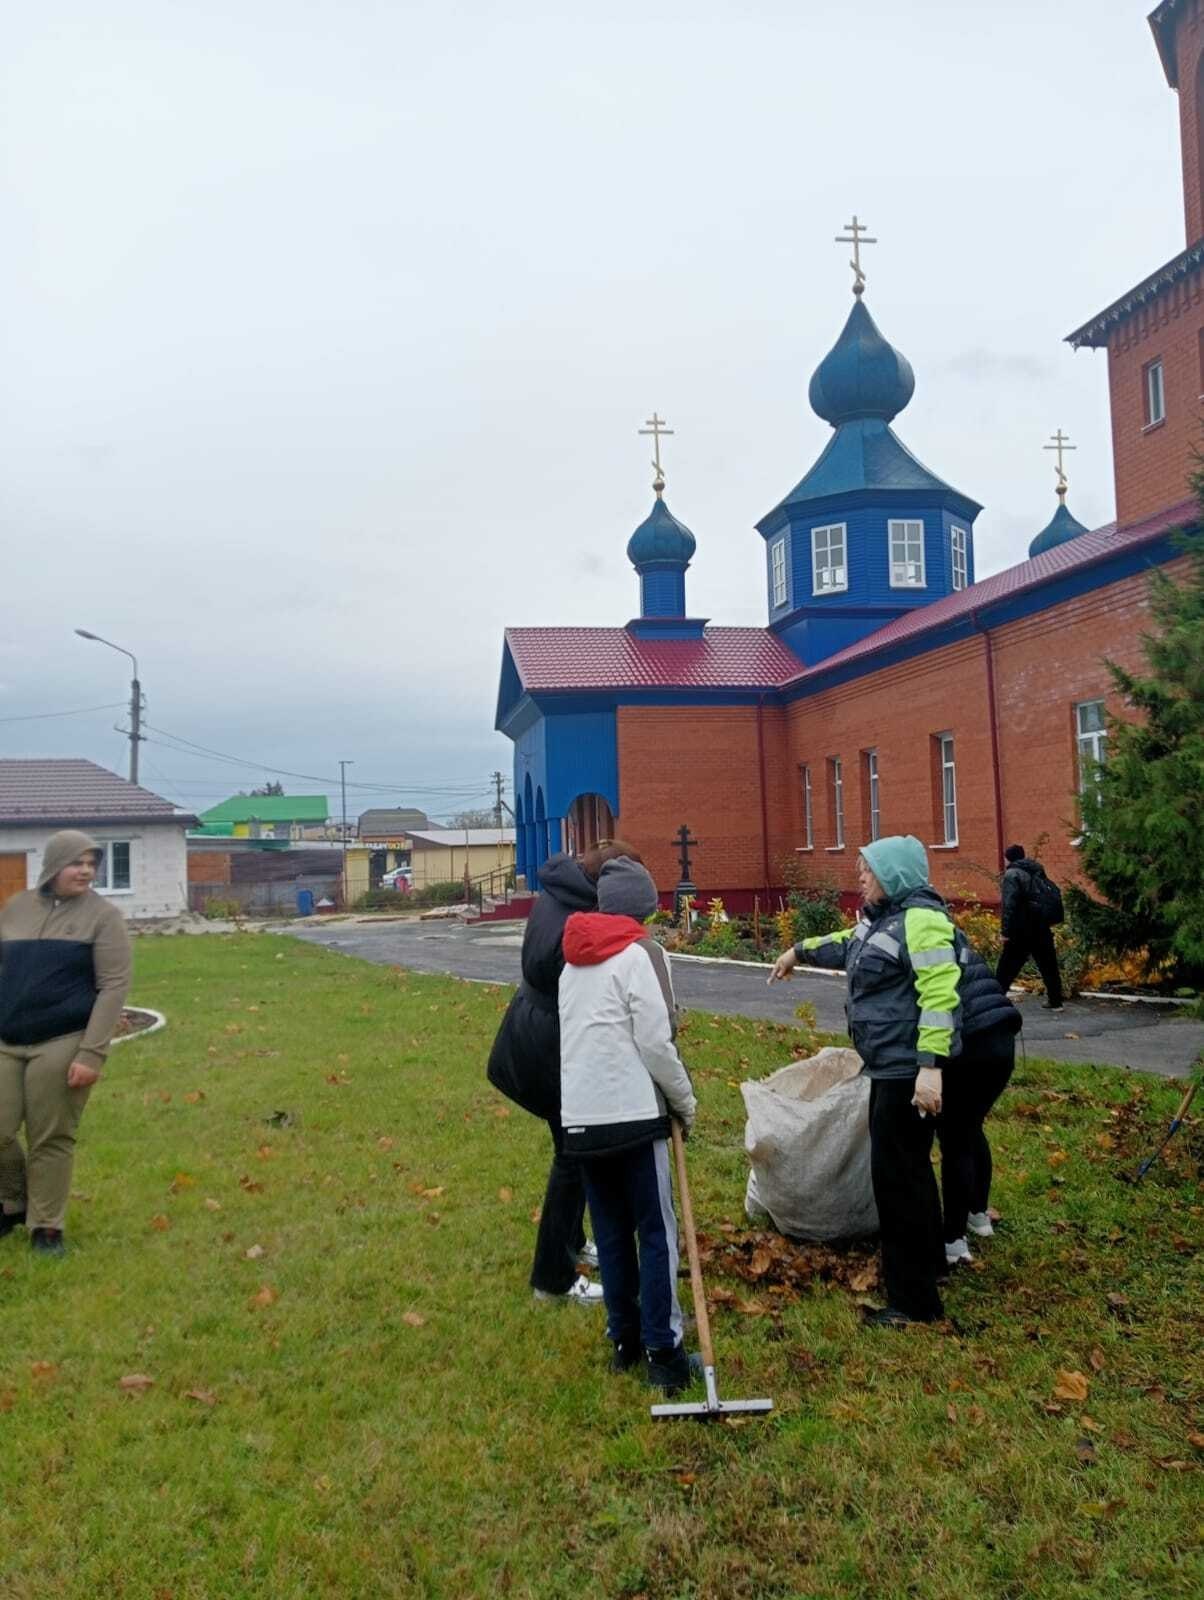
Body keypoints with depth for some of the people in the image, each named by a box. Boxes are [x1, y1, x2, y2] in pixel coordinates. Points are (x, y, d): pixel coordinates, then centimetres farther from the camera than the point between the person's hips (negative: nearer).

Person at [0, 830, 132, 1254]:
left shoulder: (102, 916, -5)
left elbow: (114, 986, -9)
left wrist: (91, 1053, -16)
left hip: (61, 1044, -4)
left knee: (51, 1140, 3)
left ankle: (46, 1226, 21)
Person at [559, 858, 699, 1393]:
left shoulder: (574, 962, 13)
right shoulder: (639, 953, -8)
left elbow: (581, 1038, 14)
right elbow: (655, 1043, -12)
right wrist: (685, 1100, 2)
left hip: (580, 1117, 6)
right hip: (633, 1114, -6)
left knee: (611, 1233, 15)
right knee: (656, 1232, 4)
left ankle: (624, 1340, 24)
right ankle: (662, 1351, 7)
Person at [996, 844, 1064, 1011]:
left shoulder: (1012, 875, -9)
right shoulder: (1038, 873, 15)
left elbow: (1010, 905, -20)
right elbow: (1055, 895, 17)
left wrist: (1006, 931, -20)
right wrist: (1050, 921, 17)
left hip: (1021, 930, -7)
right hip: (1042, 928, 7)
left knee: (1007, 966, -2)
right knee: (1048, 965, 15)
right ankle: (1055, 1001, 20)